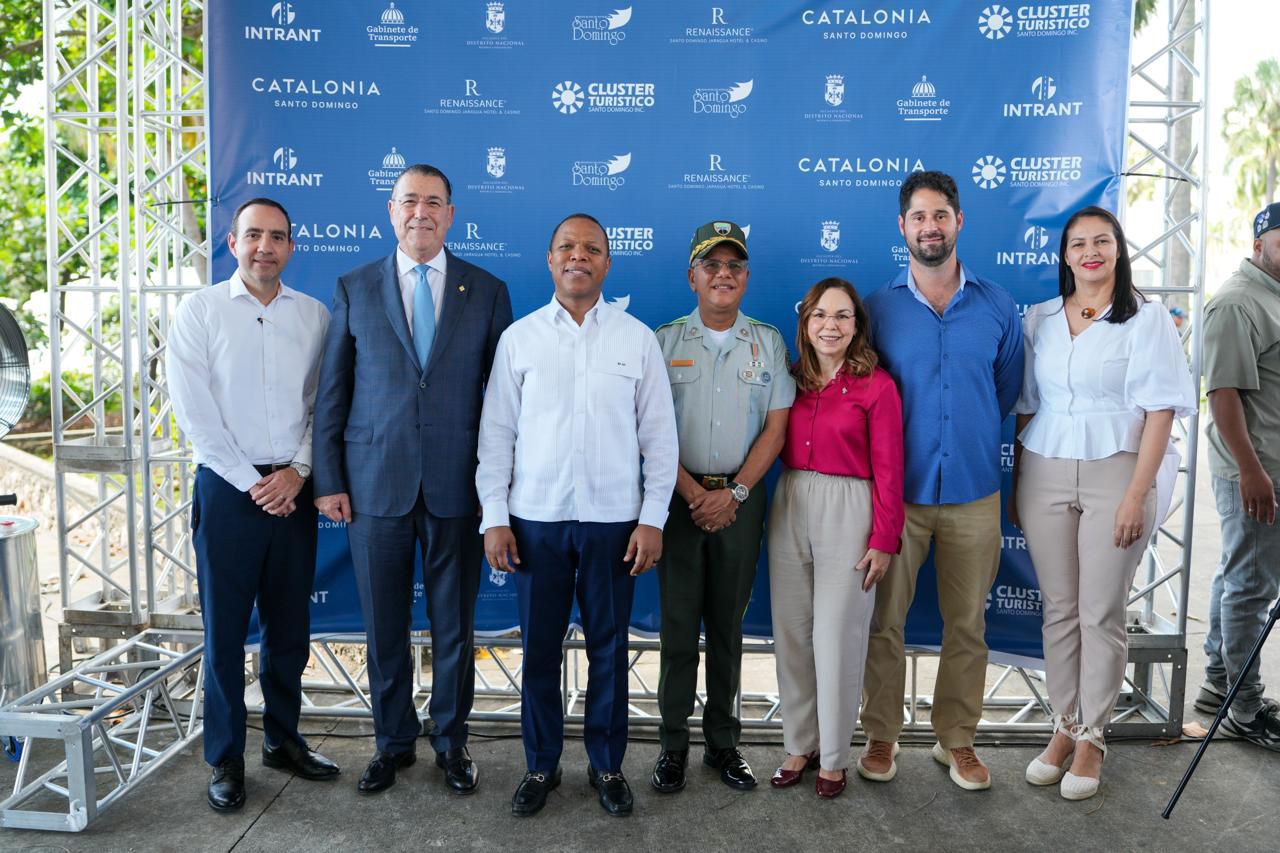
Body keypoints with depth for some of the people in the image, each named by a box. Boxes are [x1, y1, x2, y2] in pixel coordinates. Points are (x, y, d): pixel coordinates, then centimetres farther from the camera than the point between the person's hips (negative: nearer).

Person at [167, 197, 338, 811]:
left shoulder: (314, 315, 6)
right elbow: (195, 413, -7)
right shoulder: (199, 311, -1)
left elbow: (325, 404, 5)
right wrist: (253, 483, -10)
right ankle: (225, 759, 20)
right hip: (228, 487, -2)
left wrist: (297, 471, -7)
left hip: (293, 489, 3)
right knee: (225, 627, 5)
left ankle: (283, 738, 29)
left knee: (290, 624, 12)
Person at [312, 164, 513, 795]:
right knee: (384, 625, 11)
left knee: (454, 624, 10)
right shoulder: (354, 289, 6)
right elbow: (331, 393, 5)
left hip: (457, 484, 0)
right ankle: (393, 742, 30)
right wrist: (328, 480, 0)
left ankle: (451, 742, 29)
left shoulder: (487, 291, 4)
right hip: (375, 483, 1)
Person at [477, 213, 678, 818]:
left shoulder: (638, 338, 3)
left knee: (608, 648, 10)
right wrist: (494, 517, -1)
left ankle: (607, 765, 28)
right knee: (539, 649, 10)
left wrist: (653, 518, -4)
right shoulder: (518, 338, 4)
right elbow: (497, 432, 4)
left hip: (614, 519, 0)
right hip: (535, 518, 1)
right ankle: (541, 764, 29)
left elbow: (659, 434, 2)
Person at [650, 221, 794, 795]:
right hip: (681, 496, -1)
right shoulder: (665, 341, 3)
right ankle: (673, 744, 15)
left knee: (728, 625, 9)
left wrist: (733, 494, -9)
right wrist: (695, 493, -11)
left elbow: (776, 427, 1)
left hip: (741, 498, 1)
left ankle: (723, 742, 22)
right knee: (678, 624, 3)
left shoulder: (768, 342, 6)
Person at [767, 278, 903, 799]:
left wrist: (884, 540, -7)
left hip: (847, 512, -4)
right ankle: (799, 745, 26)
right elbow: (777, 447, 11)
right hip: (790, 507, 5)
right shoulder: (792, 379, 8)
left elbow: (888, 468, -5)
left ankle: (834, 757, 20)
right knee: (791, 634, 10)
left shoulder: (876, 386, -5)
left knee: (837, 639, 2)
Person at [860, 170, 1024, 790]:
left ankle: (957, 739, 28)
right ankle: (881, 735, 24)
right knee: (884, 621, 6)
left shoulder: (997, 307, 3)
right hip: (897, 490, -1)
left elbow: (1007, 391, 13)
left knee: (967, 624, 11)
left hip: (973, 490, 1)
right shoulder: (878, 308, 0)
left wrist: (971, 438, 12)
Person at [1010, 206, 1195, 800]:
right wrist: (1016, 485, 9)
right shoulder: (1039, 320, 9)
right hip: (1044, 475, 3)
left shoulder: (1145, 319, 0)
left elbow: (1160, 410, -5)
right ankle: (1064, 727, 22)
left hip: (1113, 474, -3)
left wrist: (1136, 495, -12)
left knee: (1101, 615, 2)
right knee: (1058, 610, 8)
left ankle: (1091, 739, 17)